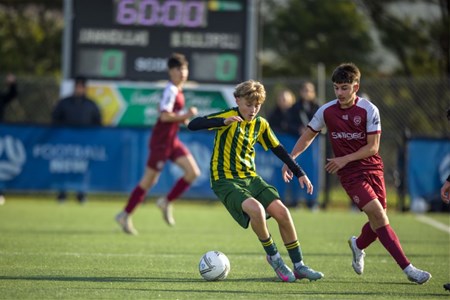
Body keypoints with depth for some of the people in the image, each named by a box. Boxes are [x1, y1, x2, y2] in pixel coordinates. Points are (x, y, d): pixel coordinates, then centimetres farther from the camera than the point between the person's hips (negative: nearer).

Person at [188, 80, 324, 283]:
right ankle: (273, 257, -8)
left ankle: (299, 266, 6)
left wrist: (300, 173, 12)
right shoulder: (228, 117, -13)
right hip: (225, 180, -6)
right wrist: (224, 122, -39)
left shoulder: (261, 124, 5)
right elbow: (193, 125, -26)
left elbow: (278, 149, 17)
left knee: (282, 212, -8)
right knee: (256, 209, -31)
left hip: (250, 178, 6)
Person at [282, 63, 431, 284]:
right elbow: (308, 135, 12)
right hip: (350, 175, -2)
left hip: (372, 168, 2)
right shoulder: (326, 111, -3)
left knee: (379, 221, 2)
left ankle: (358, 246, 39)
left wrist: (345, 159, -14)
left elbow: (373, 147, -8)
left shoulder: (369, 110, -8)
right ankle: (407, 268, -17)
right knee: (378, 215, -16)